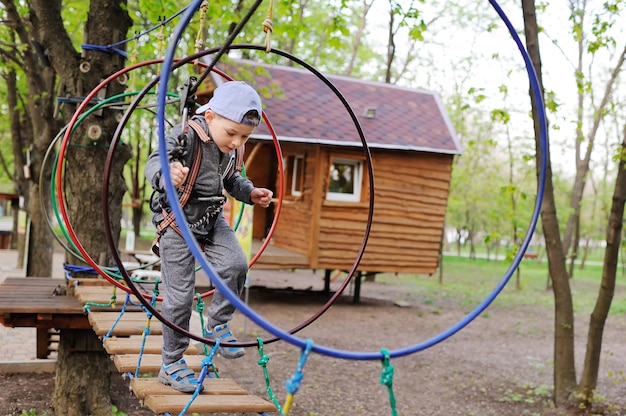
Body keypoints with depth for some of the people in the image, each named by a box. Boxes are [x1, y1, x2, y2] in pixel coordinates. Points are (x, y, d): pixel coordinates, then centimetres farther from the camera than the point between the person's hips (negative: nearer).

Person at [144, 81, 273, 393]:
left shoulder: (233, 148, 0)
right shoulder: (185, 136, -22)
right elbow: (153, 163, -33)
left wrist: (250, 193, -1)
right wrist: (166, 174, -55)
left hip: (212, 219, 6)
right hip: (176, 221, -6)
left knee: (235, 264, -18)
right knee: (179, 295, -4)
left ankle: (217, 325, 7)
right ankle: (171, 365, 13)